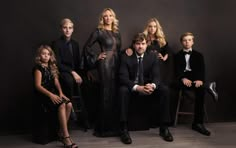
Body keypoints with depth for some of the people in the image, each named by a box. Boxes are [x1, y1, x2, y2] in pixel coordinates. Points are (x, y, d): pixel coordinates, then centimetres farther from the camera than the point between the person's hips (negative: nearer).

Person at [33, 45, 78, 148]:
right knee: (62, 105, -30)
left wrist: (60, 92, -7)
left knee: (69, 104, -21)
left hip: (53, 93, 6)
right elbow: (38, 85, -13)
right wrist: (50, 95, -24)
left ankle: (62, 132, -11)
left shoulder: (52, 67, 17)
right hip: (43, 94, -6)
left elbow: (56, 81, 12)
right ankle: (66, 137, -30)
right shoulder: (38, 68, -4)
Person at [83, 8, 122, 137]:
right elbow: (87, 46, -2)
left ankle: (114, 125, 20)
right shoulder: (99, 31, -4)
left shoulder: (117, 32, 15)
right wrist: (97, 57, -4)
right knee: (107, 94, -4)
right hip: (105, 64, -6)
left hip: (116, 64, 6)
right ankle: (105, 127, 6)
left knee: (115, 94, 8)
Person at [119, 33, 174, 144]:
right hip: (132, 88, -2)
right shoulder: (126, 57, -7)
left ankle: (164, 128, -15)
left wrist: (152, 85, -34)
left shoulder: (152, 57, 0)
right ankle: (124, 129, -30)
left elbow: (156, 76, -8)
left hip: (147, 87, 3)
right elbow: (123, 77, -18)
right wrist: (137, 87, -36)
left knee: (164, 90, -24)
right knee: (123, 90, -35)